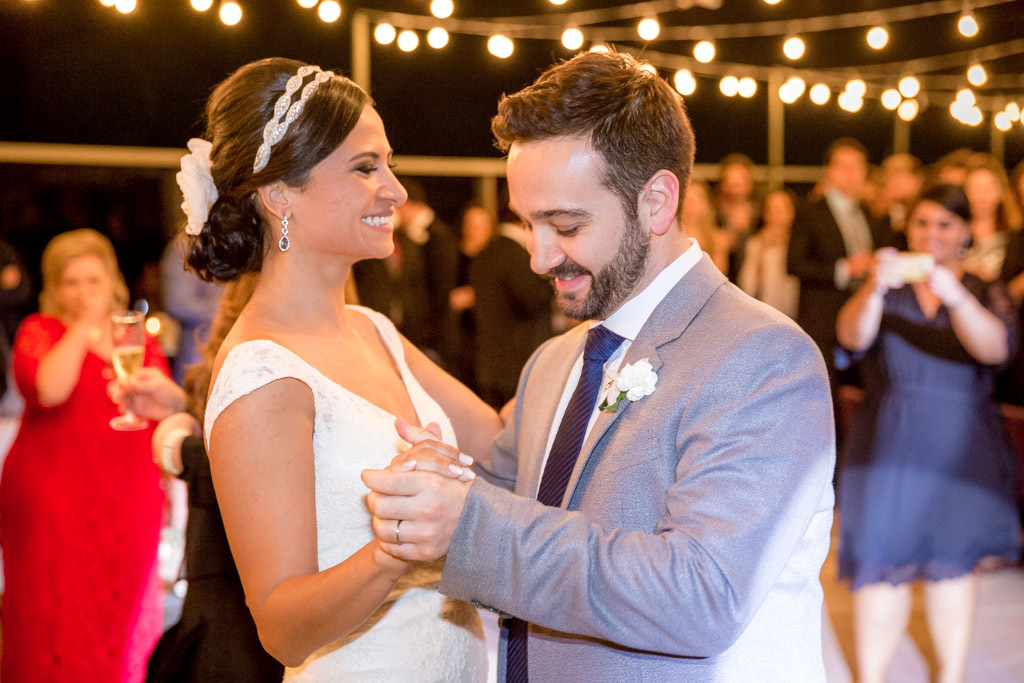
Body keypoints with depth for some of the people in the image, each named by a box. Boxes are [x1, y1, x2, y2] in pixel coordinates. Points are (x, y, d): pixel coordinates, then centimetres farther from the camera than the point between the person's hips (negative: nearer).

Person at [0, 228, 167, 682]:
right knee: (58, 620, -2)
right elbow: (48, 389, -23)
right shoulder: (40, 331, -1)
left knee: (122, 617, 10)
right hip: (54, 503, -4)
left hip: (128, 503, 4)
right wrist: (84, 325, -17)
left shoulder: (140, 339, 12)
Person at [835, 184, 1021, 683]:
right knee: (879, 566, -1)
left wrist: (956, 298, -38)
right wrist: (874, 290, -37)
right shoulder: (886, 288, 3)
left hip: (959, 450, 1)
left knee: (953, 565, 9)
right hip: (887, 447, 0)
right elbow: (852, 337, -17)